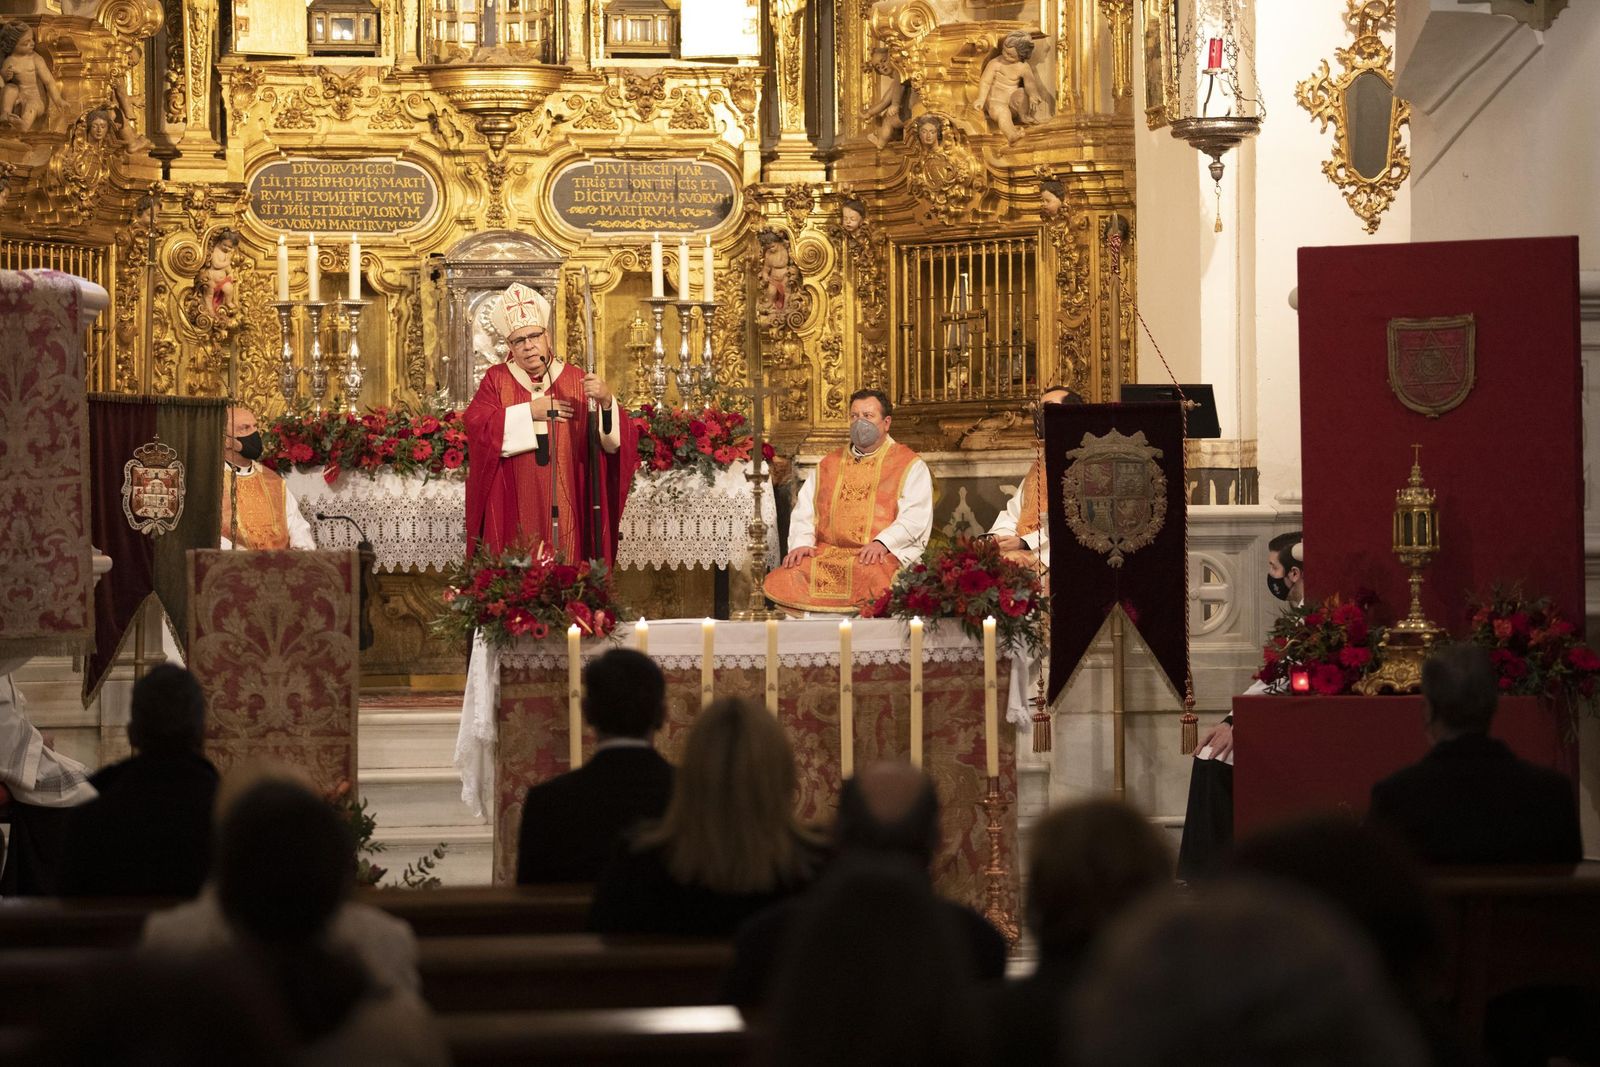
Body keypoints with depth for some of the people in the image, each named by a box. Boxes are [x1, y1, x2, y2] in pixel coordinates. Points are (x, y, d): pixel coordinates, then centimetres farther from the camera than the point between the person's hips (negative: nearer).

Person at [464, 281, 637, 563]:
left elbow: (614, 439, -5)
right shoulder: (496, 380, 6)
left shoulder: (576, 381, 5)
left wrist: (606, 401, -25)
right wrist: (529, 412, -13)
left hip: (566, 505, 0)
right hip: (514, 506, 0)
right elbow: (476, 427, -10)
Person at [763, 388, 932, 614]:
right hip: (826, 552, 4)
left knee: (871, 578, -41)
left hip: (883, 554, -4)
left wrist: (883, 542, -21)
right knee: (781, 580, -23)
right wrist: (801, 543, -2)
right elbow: (804, 510, 19)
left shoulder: (910, 466, 10)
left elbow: (916, 516, -4)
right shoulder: (829, 464, 26)